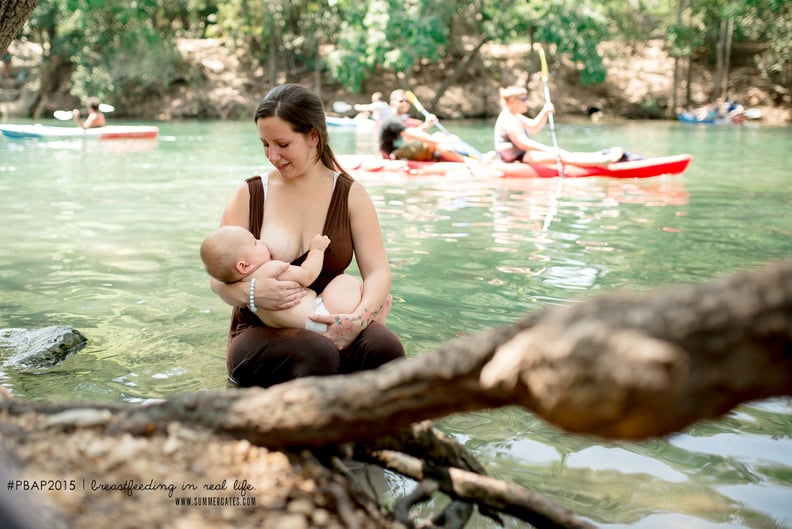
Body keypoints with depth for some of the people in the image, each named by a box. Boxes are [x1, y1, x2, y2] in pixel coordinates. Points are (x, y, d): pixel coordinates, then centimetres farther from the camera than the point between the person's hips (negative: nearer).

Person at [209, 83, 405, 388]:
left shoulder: (350, 195, 7)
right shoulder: (250, 195, 6)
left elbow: (378, 271, -2)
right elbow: (219, 278, 1)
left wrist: (357, 319, -25)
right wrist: (251, 293, -24)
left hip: (329, 329, 1)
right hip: (259, 336, -1)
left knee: (384, 346, -33)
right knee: (318, 352, -36)